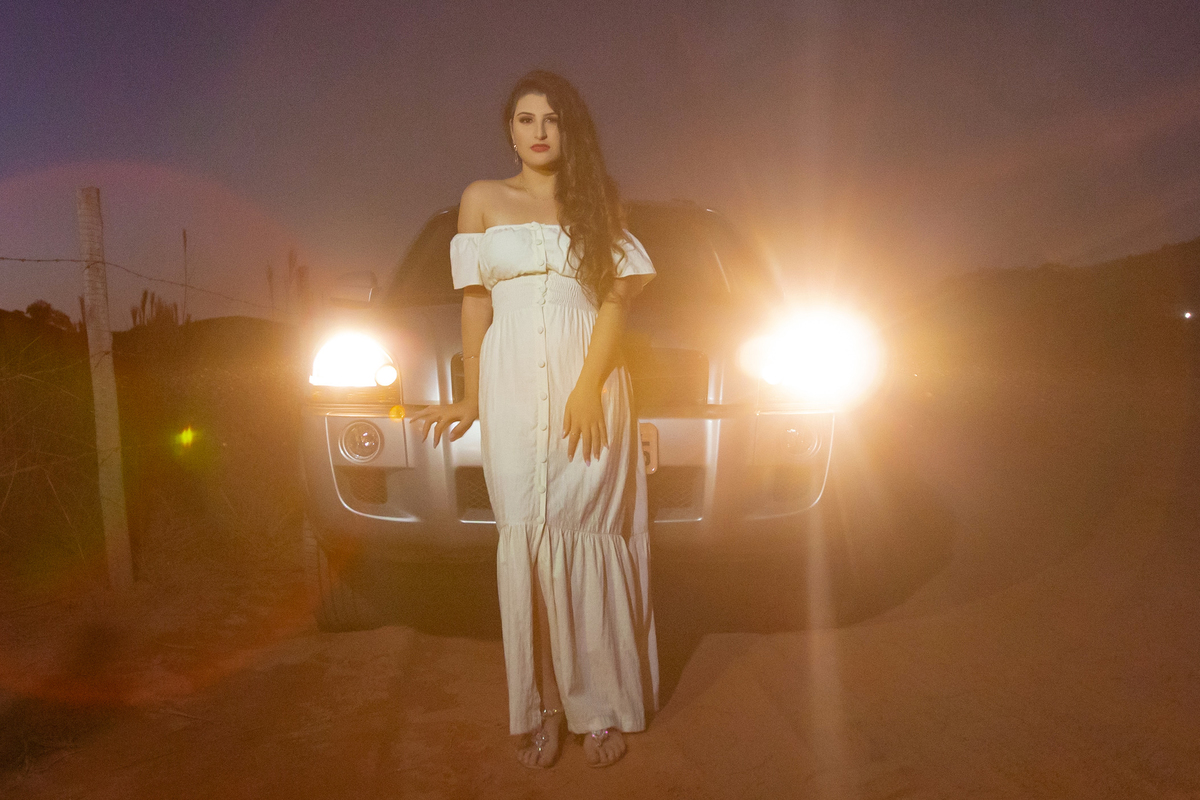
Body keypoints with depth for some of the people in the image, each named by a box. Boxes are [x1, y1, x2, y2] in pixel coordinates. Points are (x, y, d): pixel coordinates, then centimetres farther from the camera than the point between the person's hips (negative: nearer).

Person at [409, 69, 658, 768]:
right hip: (513, 387, 1)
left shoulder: (597, 204, 12)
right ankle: (545, 708, 12)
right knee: (528, 540, 0)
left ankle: (602, 706, 11)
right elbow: (476, 302, 10)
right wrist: (470, 397, 4)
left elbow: (616, 299, 2)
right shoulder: (483, 201, 13)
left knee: (589, 535, -2)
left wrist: (589, 388, -12)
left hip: (590, 379, 0)